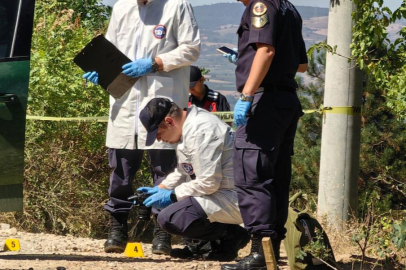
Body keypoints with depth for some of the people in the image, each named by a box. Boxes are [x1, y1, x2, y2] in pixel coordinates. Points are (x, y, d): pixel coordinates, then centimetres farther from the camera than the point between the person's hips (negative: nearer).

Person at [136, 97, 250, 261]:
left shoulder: (199, 131, -20)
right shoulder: (188, 127, 13)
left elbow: (208, 183, -23)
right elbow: (183, 172, 25)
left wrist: (171, 196, -12)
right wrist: (160, 189, 11)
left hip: (234, 198, -11)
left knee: (168, 218, -23)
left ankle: (231, 236, -9)